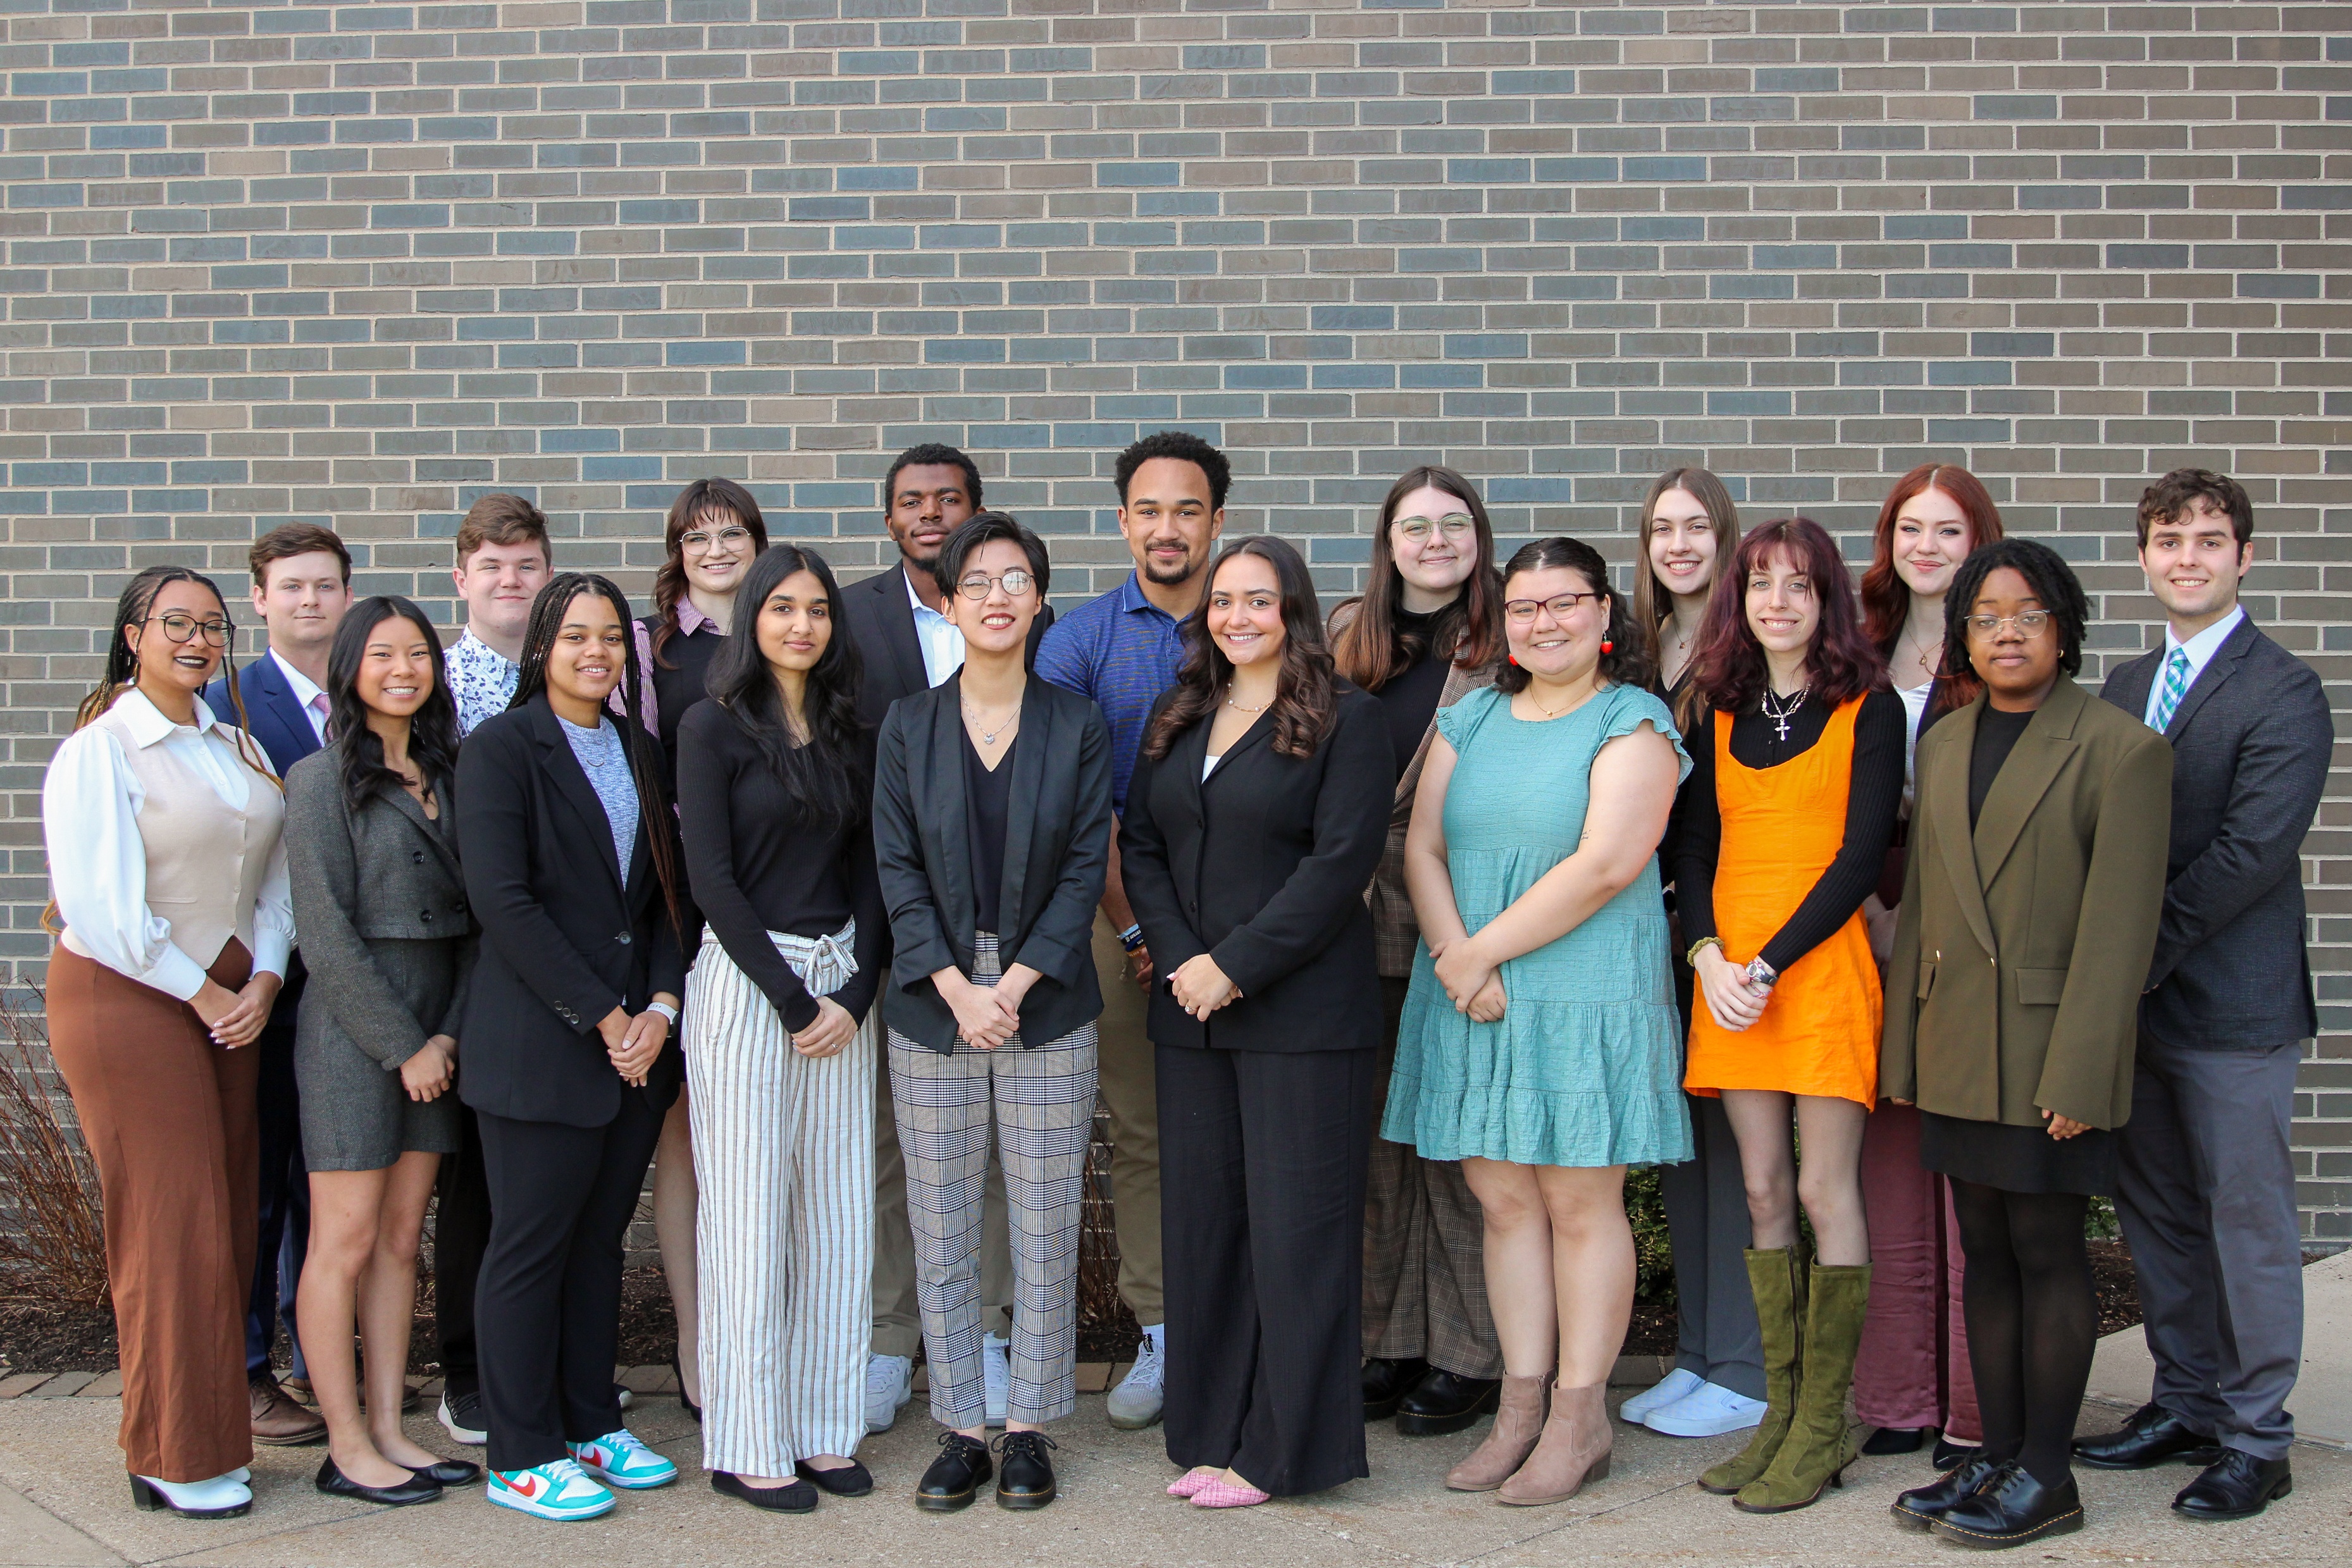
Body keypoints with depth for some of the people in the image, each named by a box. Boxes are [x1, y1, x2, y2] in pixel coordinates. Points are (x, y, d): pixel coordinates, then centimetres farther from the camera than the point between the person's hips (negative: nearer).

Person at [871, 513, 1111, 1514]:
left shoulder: (1078, 727, 3)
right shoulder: (908, 726, 4)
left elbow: (1085, 868, -1)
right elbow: (897, 870, 0)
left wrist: (1014, 986, -11)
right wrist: (957, 989, -11)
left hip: (1046, 1007, 0)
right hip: (933, 1007, 1)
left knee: (1045, 1231, 2)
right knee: (942, 1230, 4)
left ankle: (1028, 1429, 15)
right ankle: (961, 1430, 15)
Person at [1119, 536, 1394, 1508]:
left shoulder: (1347, 719, -4)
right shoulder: (1178, 719, 15)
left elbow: (1342, 860, -12)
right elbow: (1141, 845, 11)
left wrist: (1235, 965, -14)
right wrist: (1179, 959, -5)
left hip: (1303, 1012, -5)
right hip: (1191, 1009, 6)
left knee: (1295, 1224, -1)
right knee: (1201, 1218, 9)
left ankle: (1283, 1448, 10)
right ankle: (1210, 1433, 19)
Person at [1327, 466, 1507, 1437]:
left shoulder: (1509, 645, 0)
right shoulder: (1348, 634, 12)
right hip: (1363, 924, 4)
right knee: (1374, 1133, 7)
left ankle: (1467, 1356, 11)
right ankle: (1387, 1341, 19)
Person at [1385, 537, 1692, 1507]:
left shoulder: (1632, 724, -3)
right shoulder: (1470, 719, 14)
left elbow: (1605, 866, -14)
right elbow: (1424, 848, 7)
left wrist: (1481, 950, -12)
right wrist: (1458, 962, -9)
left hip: (1586, 998, -5)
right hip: (1472, 1002, 5)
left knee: (1580, 1204, 1)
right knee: (1503, 1199, 8)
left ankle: (1579, 1420, 10)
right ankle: (1521, 1407, 17)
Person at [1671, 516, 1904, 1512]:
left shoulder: (1868, 709, -1)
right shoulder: (1720, 715, 13)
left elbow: (1861, 852, -8)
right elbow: (1692, 847, 10)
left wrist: (1768, 965, -15)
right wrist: (1710, 960, -7)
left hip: (1822, 968, -4)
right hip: (1732, 975, 5)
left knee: (1824, 1191, -3)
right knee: (1763, 1193, 7)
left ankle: (1823, 1427, 5)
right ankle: (1781, 1410, 16)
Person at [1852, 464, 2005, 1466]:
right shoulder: (1869, 653, 15)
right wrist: (1867, 902, 3)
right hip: (1879, 941, 5)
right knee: (1891, 1171, 8)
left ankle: (1975, 1412, 8)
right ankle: (1901, 1400, 17)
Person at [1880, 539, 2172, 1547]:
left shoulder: (2122, 748, -7)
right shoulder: (1943, 744, 13)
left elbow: (2120, 926, -12)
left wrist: (2078, 1075, -17)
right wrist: (1903, 1048, 11)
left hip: (2049, 1056, -6)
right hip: (1958, 1054, 6)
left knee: (2047, 1254, 1)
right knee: (1986, 1254, 12)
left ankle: (2045, 1475, 12)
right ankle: (1998, 1456, 21)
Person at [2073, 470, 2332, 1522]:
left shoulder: (2284, 693, -9)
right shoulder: (2125, 687, 13)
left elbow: (2254, 847, -18)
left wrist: (2145, 952, -17)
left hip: (2232, 1001, -7)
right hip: (2132, 999, 7)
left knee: (2247, 1218, 3)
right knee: (2157, 1214, 15)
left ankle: (2255, 1438, 14)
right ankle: (2185, 1403, 29)